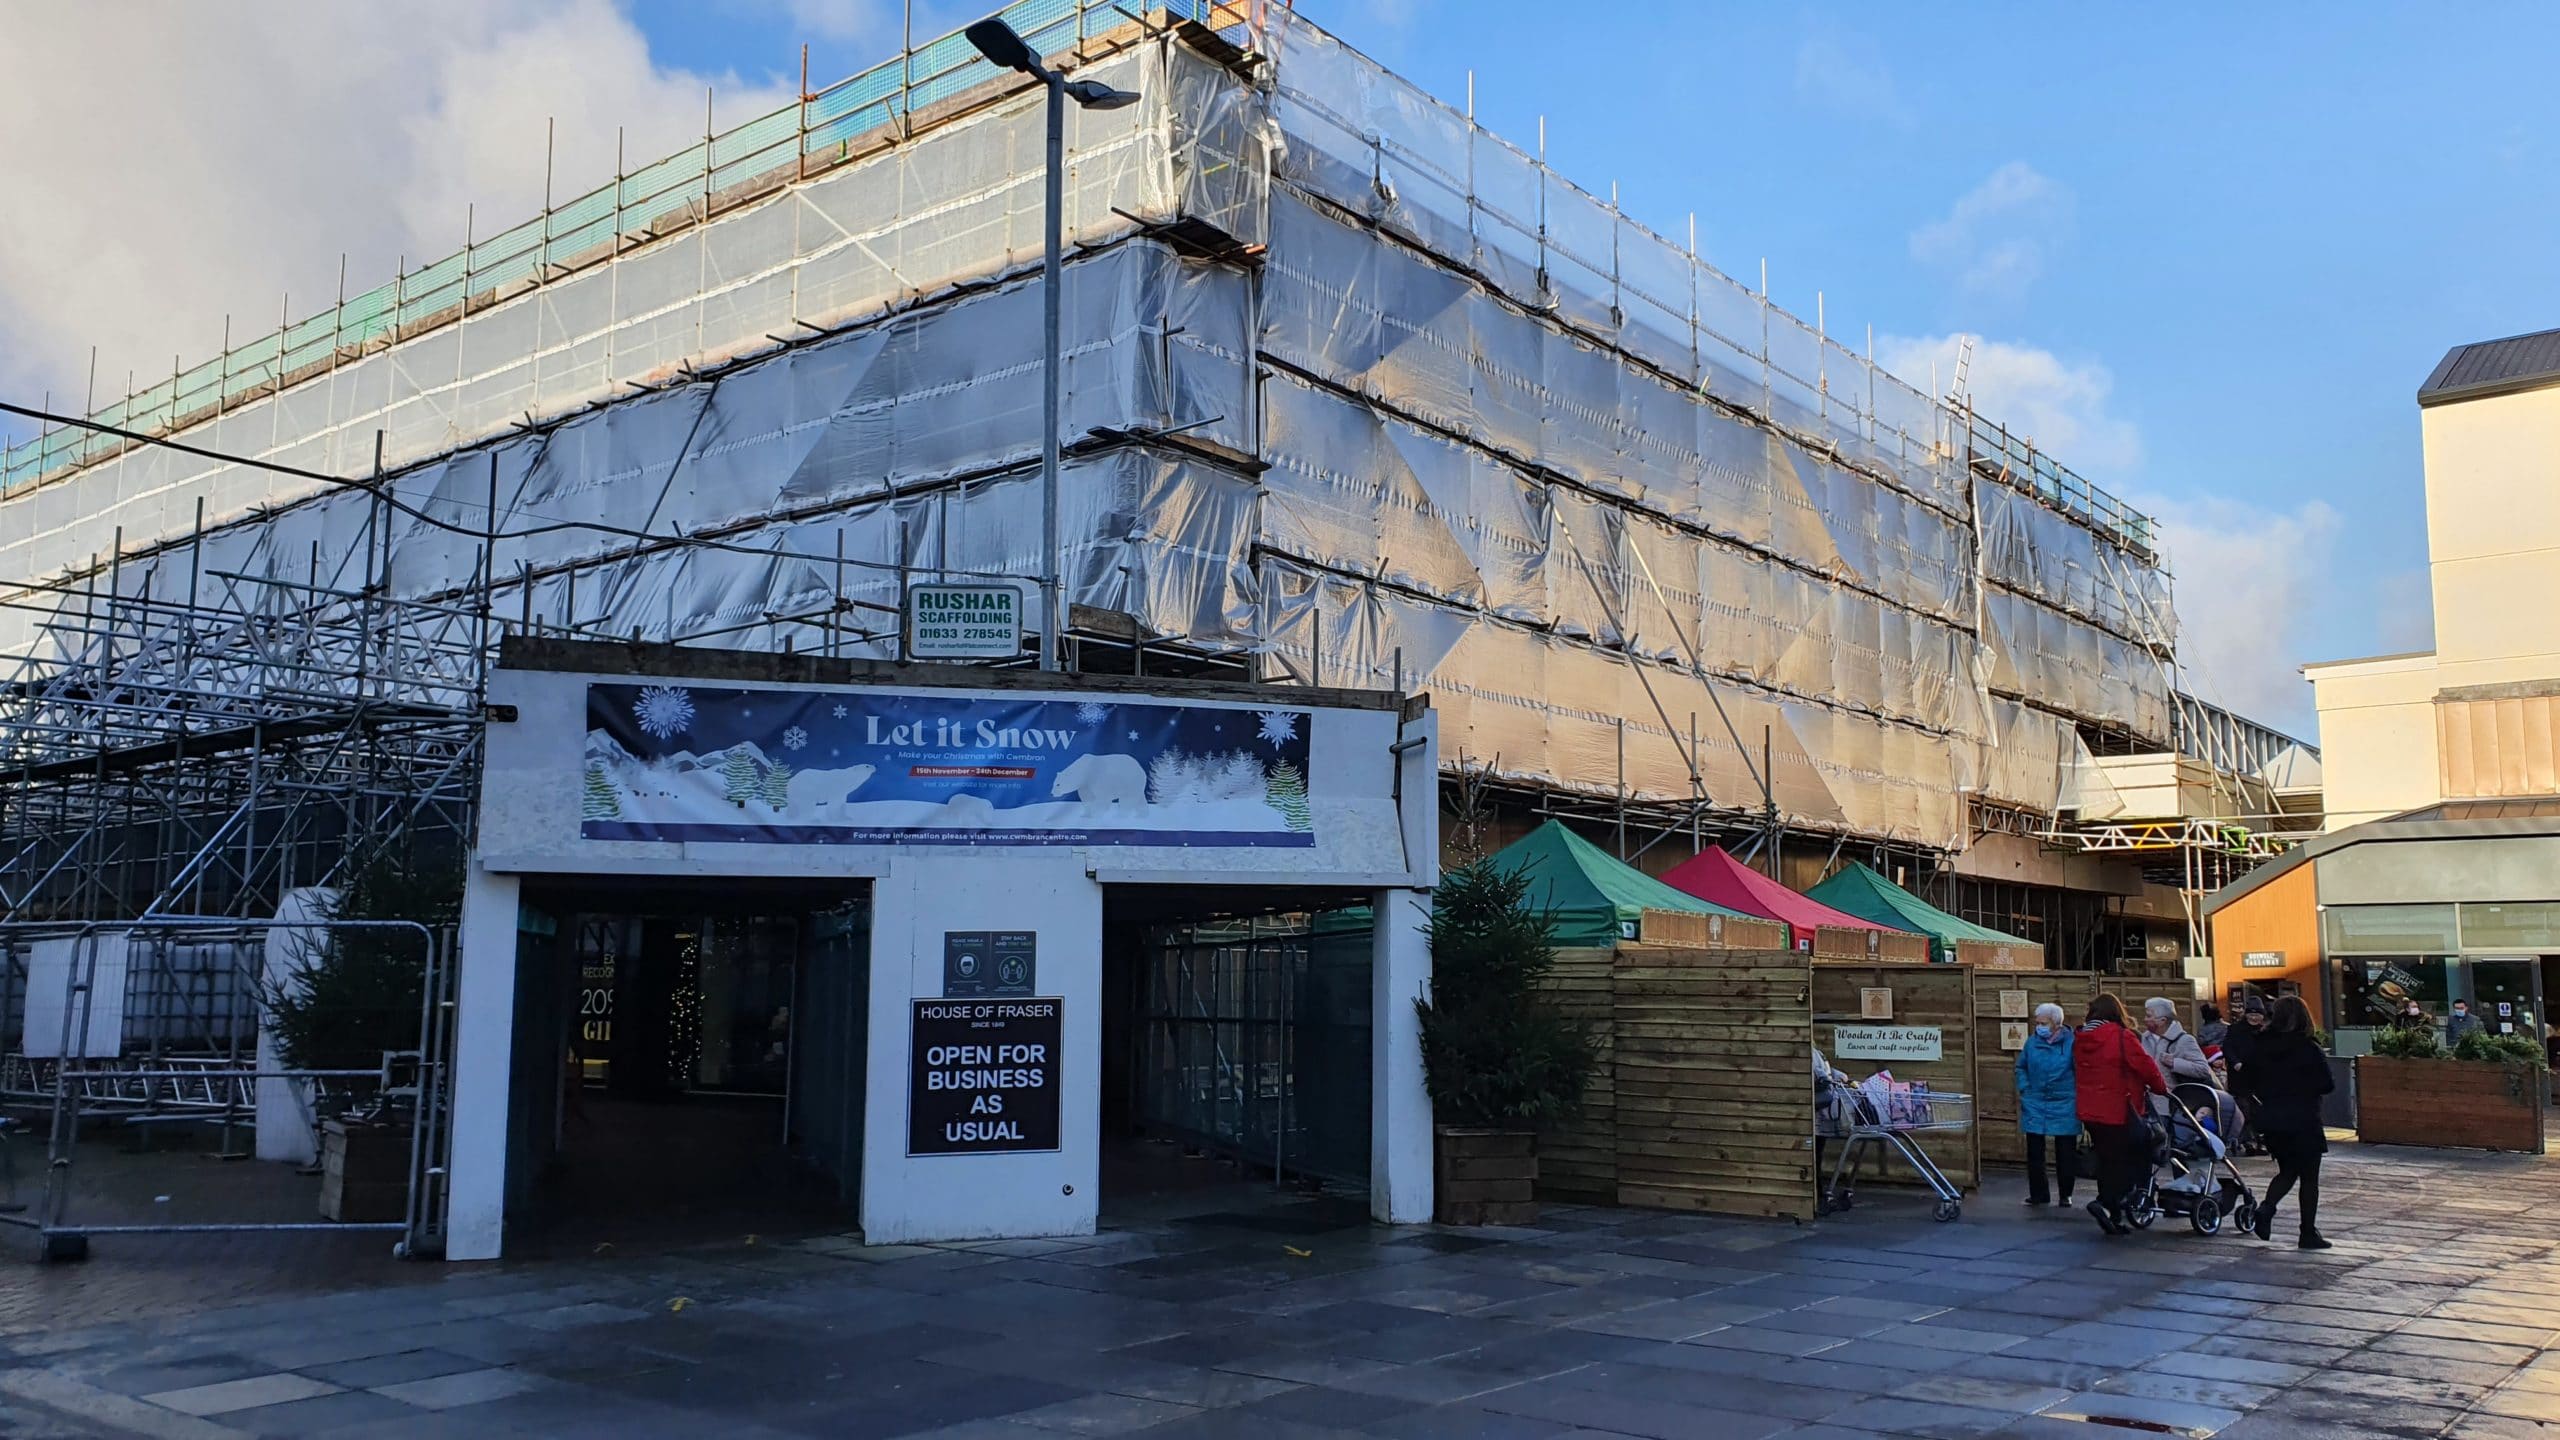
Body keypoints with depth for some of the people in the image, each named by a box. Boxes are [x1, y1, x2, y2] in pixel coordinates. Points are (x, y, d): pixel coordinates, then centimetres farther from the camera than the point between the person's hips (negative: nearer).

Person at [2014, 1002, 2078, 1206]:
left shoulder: (2071, 1043, -10)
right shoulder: (2032, 1042, 2)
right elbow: (2021, 1067, 17)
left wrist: (2077, 1096, -7)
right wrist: (2024, 1089, 6)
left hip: (2064, 1104, -3)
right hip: (2035, 1104, 3)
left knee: (2065, 1153, 7)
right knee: (2034, 1152, 5)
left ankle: (2065, 1195, 20)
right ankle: (2038, 1194, 15)